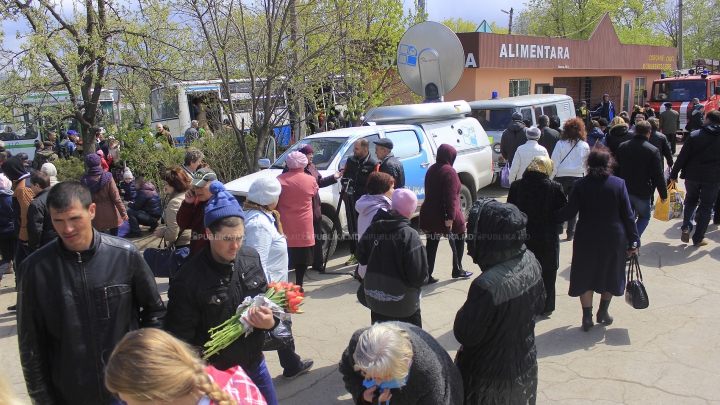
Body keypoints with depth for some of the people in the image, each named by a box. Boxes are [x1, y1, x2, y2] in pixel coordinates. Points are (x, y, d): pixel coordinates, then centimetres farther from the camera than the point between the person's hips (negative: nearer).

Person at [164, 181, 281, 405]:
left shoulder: (251, 258, -7)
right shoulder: (188, 280, -21)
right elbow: (180, 340, -15)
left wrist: (270, 321, -14)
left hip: (255, 367, 5)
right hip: (217, 376, -5)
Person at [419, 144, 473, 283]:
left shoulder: (431, 170, 10)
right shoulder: (449, 171, -15)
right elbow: (451, 196, -21)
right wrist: (450, 217, -23)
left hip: (429, 214, 7)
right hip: (444, 215, -7)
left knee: (431, 244, 8)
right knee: (459, 239, 15)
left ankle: (427, 275, 5)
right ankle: (457, 270, 22)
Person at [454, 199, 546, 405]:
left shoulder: (487, 285, -37)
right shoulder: (531, 262, -14)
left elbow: (465, 335, -25)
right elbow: (538, 305, 4)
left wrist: (466, 310, -8)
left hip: (491, 376, -6)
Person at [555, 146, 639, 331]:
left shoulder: (581, 185, -9)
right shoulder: (619, 184, -6)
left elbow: (568, 212, -11)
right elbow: (628, 215, -4)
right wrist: (633, 240, 2)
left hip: (587, 239, -1)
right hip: (614, 239, 1)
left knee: (586, 276, 11)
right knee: (610, 274, 19)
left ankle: (587, 317, 13)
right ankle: (603, 313, 28)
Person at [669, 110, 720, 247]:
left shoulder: (694, 135, -4)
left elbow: (682, 157, -6)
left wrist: (674, 174, 1)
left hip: (692, 175, 0)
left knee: (690, 200, 21)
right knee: (706, 206, 9)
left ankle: (686, 228, 5)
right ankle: (698, 238, 13)